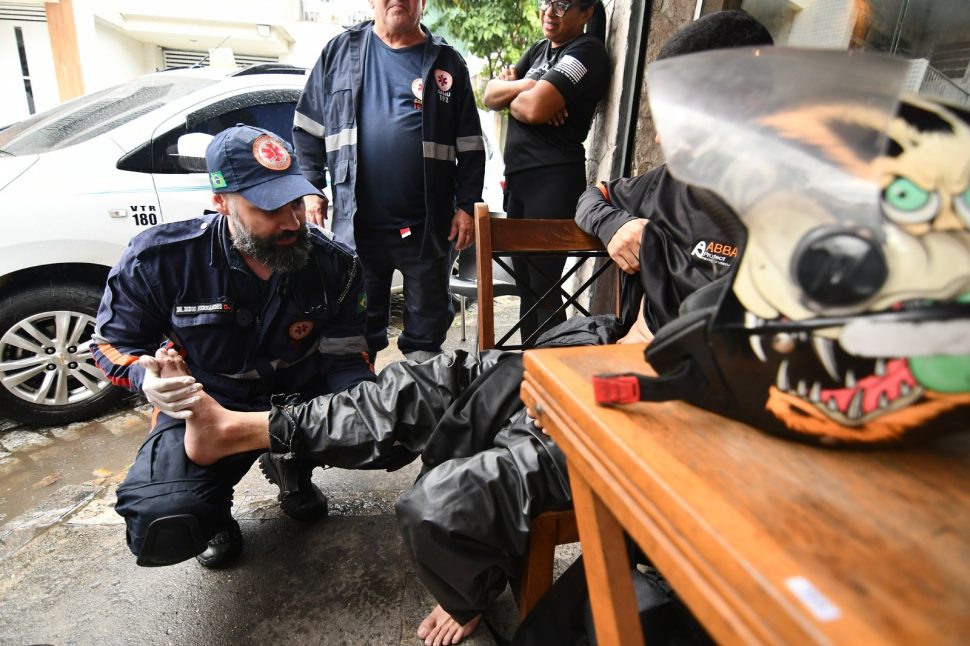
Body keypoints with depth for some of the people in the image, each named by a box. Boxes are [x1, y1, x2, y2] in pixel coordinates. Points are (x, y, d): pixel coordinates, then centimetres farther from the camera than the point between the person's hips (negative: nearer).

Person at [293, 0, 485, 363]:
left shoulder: (448, 63, 8)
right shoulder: (340, 51, 10)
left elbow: (470, 146, 6)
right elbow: (308, 128, 12)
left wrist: (467, 206, -1)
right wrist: (311, 188, 4)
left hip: (427, 225, 0)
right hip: (356, 223, 1)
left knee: (428, 321, 9)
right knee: (357, 324, 12)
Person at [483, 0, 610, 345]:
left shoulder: (586, 51, -6)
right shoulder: (539, 49, 20)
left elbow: (535, 108, -19)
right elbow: (490, 94, 11)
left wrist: (510, 97, 2)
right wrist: (527, 86, -7)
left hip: (553, 179, -9)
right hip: (517, 175, 9)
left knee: (544, 287, -7)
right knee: (525, 282, 13)